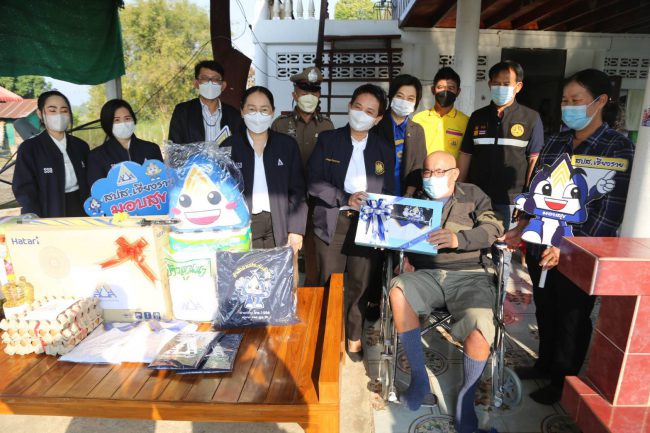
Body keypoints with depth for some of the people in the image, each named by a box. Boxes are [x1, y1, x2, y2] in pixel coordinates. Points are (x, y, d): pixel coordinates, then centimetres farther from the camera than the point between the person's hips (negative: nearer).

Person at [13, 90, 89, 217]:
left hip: (81, 213, 3)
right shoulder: (28, 148, -5)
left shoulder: (80, 146, 7)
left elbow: (88, 184, 9)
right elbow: (24, 191, -8)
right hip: (50, 218, -3)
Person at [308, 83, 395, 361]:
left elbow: (387, 193, 8)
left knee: (359, 284, 7)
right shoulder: (327, 140, 2)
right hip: (332, 221, -1)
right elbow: (314, 183, -5)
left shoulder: (384, 150, 8)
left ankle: (354, 337, 26)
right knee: (330, 283, 6)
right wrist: (346, 199, -17)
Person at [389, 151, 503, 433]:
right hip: (427, 275, 2)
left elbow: (492, 228, -3)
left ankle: (466, 397, 0)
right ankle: (419, 378, -15)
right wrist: (405, 256, -8)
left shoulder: (473, 195, 11)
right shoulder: (416, 201, 19)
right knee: (398, 290, -30)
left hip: (469, 277, -2)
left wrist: (458, 239, -22)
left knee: (479, 331, -29)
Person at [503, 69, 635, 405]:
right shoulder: (555, 142, 7)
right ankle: (545, 364, 42)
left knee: (571, 318, 13)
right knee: (545, 310, 19)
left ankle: (563, 380, 33)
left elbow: (610, 212, -15)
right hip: (539, 245, 5)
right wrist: (521, 229, 7)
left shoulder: (618, 148, -9)